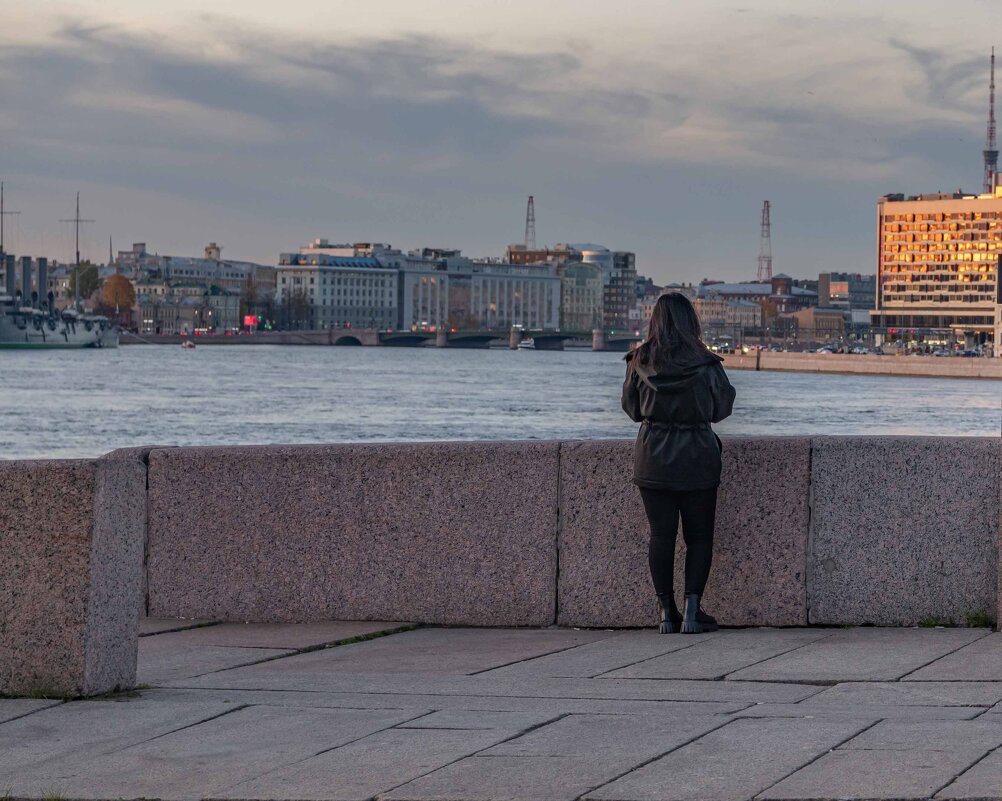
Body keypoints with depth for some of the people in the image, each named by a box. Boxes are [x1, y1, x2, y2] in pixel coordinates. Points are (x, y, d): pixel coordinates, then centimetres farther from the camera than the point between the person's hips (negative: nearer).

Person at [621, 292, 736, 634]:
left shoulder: (639, 363, -5)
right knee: (699, 535, 7)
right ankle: (692, 611, -1)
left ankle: (666, 612, 7)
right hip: (697, 459, -1)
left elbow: (632, 409, 6)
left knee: (661, 534, 7)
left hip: (652, 458, 1)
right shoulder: (705, 364, -9)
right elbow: (722, 408, 3)